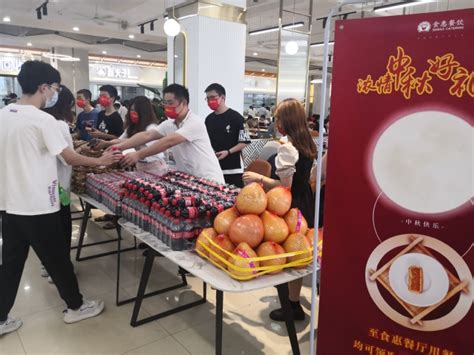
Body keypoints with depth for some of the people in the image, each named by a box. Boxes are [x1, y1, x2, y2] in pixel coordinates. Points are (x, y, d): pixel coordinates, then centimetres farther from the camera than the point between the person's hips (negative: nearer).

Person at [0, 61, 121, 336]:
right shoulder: (42, 119, -17)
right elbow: (71, 158, -13)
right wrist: (101, 161, 1)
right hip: (38, 206, -7)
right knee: (57, 260, 8)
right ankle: (75, 307, 25)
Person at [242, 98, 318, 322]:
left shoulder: (287, 148, -20)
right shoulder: (308, 144, 7)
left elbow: (284, 186, -22)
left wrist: (259, 179, -11)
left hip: (292, 206, -9)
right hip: (306, 202, 9)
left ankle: (294, 306, 16)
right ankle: (294, 298, 38)